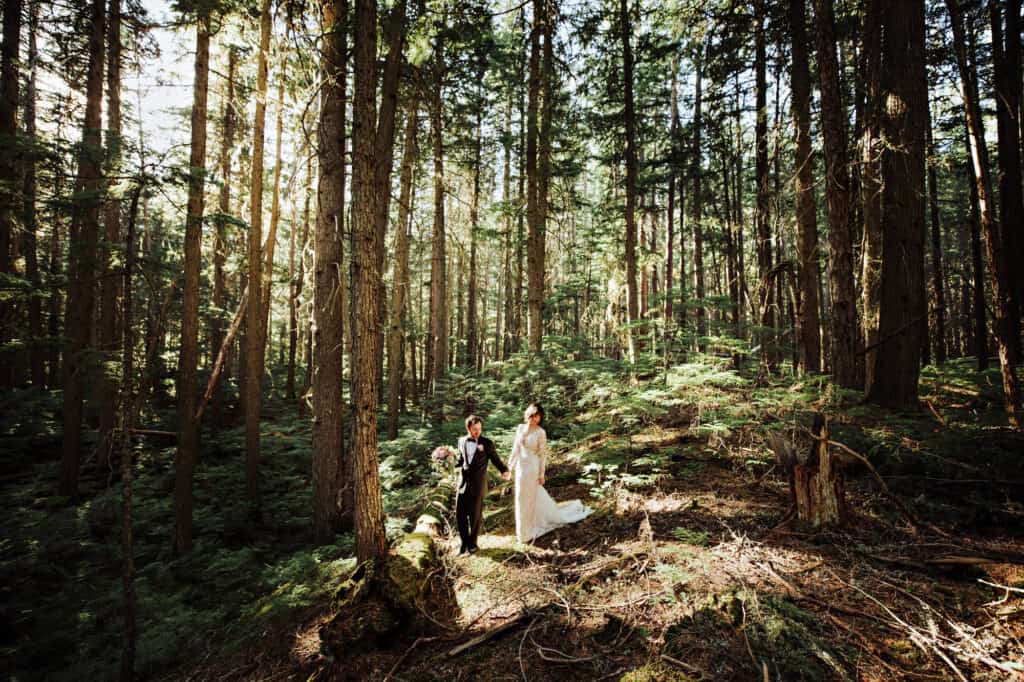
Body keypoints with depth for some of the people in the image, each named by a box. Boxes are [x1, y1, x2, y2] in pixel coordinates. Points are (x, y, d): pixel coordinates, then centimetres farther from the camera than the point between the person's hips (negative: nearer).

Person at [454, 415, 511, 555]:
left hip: (477, 485, -3)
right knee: (460, 515, 7)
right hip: (463, 483, 3)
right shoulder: (462, 441, 4)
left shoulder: (487, 443, -8)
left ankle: (472, 543, 30)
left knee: (475, 516, 8)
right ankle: (464, 542, 28)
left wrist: (504, 471, -16)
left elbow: (495, 459, 0)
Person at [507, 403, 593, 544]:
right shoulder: (520, 428, 0)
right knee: (521, 498, 17)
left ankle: (528, 531, 24)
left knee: (530, 498, 6)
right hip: (520, 467, 6)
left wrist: (541, 474, -10)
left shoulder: (540, 432, -14)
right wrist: (510, 465, 9)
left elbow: (543, 454, -11)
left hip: (532, 468, -6)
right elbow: (516, 448, 8)